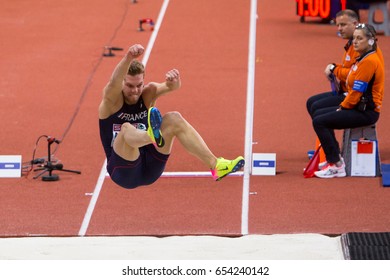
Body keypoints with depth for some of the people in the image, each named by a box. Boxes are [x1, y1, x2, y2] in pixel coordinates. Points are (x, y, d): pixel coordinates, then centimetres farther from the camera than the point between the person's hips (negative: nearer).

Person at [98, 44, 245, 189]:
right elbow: (114, 83, -33)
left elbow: (170, 87, -19)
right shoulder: (113, 100, -9)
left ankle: (215, 164, -20)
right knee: (126, 128, -34)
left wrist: (173, 83, -45)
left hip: (149, 169, 4)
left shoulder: (147, 94, 1)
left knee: (174, 118, -13)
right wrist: (128, 58, -53)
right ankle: (153, 136, -71)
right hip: (123, 171, -4)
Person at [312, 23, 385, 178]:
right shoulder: (363, 59, 15)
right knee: (319, 114, 15)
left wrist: (343, 107, -9)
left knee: (319, 122, -16)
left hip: (366, 112, -11)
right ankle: (333, 158, 12)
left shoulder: (369, 61, -17)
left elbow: (357, 90, -18)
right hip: (359, 107, 11)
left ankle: (336, 166, -12)